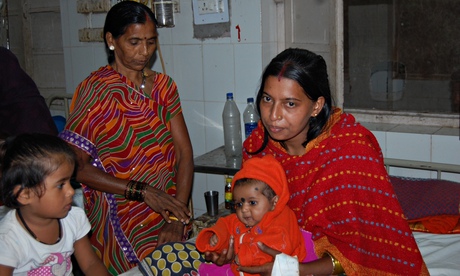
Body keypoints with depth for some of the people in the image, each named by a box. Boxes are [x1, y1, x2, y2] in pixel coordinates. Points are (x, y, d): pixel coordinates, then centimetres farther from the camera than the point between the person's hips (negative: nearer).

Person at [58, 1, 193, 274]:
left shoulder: (164, 85, 5)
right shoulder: (96, 90, -9)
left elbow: (184, 153, -1)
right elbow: (75, 166, -14)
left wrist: (177, 219, -13)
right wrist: (141, 191, -21)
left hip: (170, 218, 5)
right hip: (123, 221, -4)